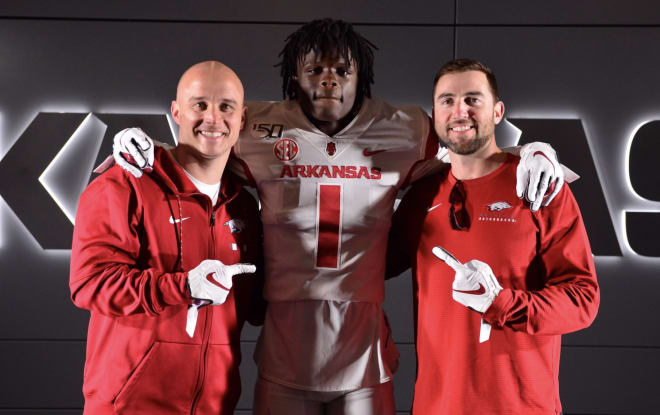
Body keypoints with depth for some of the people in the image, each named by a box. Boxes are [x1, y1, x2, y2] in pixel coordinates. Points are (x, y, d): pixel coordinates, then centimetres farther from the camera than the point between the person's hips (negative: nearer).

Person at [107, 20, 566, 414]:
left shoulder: (403, 132, 0)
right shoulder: (257, 132, -1)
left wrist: (534, 151, -5)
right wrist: (140, 146, -5)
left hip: (364, 356, 1)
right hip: (285, 354, 0)